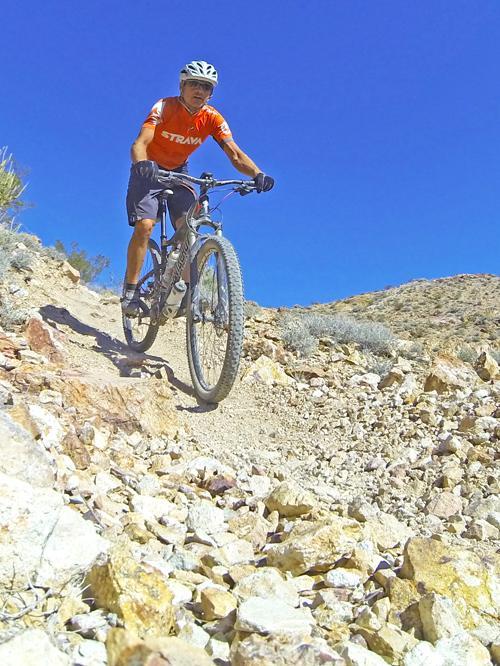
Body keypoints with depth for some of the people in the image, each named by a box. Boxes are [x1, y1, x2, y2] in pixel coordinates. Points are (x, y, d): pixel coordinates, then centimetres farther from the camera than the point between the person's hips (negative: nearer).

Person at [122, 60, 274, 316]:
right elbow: (140, 143, -35)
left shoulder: (212, 118, -14)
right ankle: (130, 291, -11)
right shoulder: (165, 107, -22)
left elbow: (235, 154, -23)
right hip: (149, 170, -3)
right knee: (145, 225, -21)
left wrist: (257, 174, -42)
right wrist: (142, 164, -57)